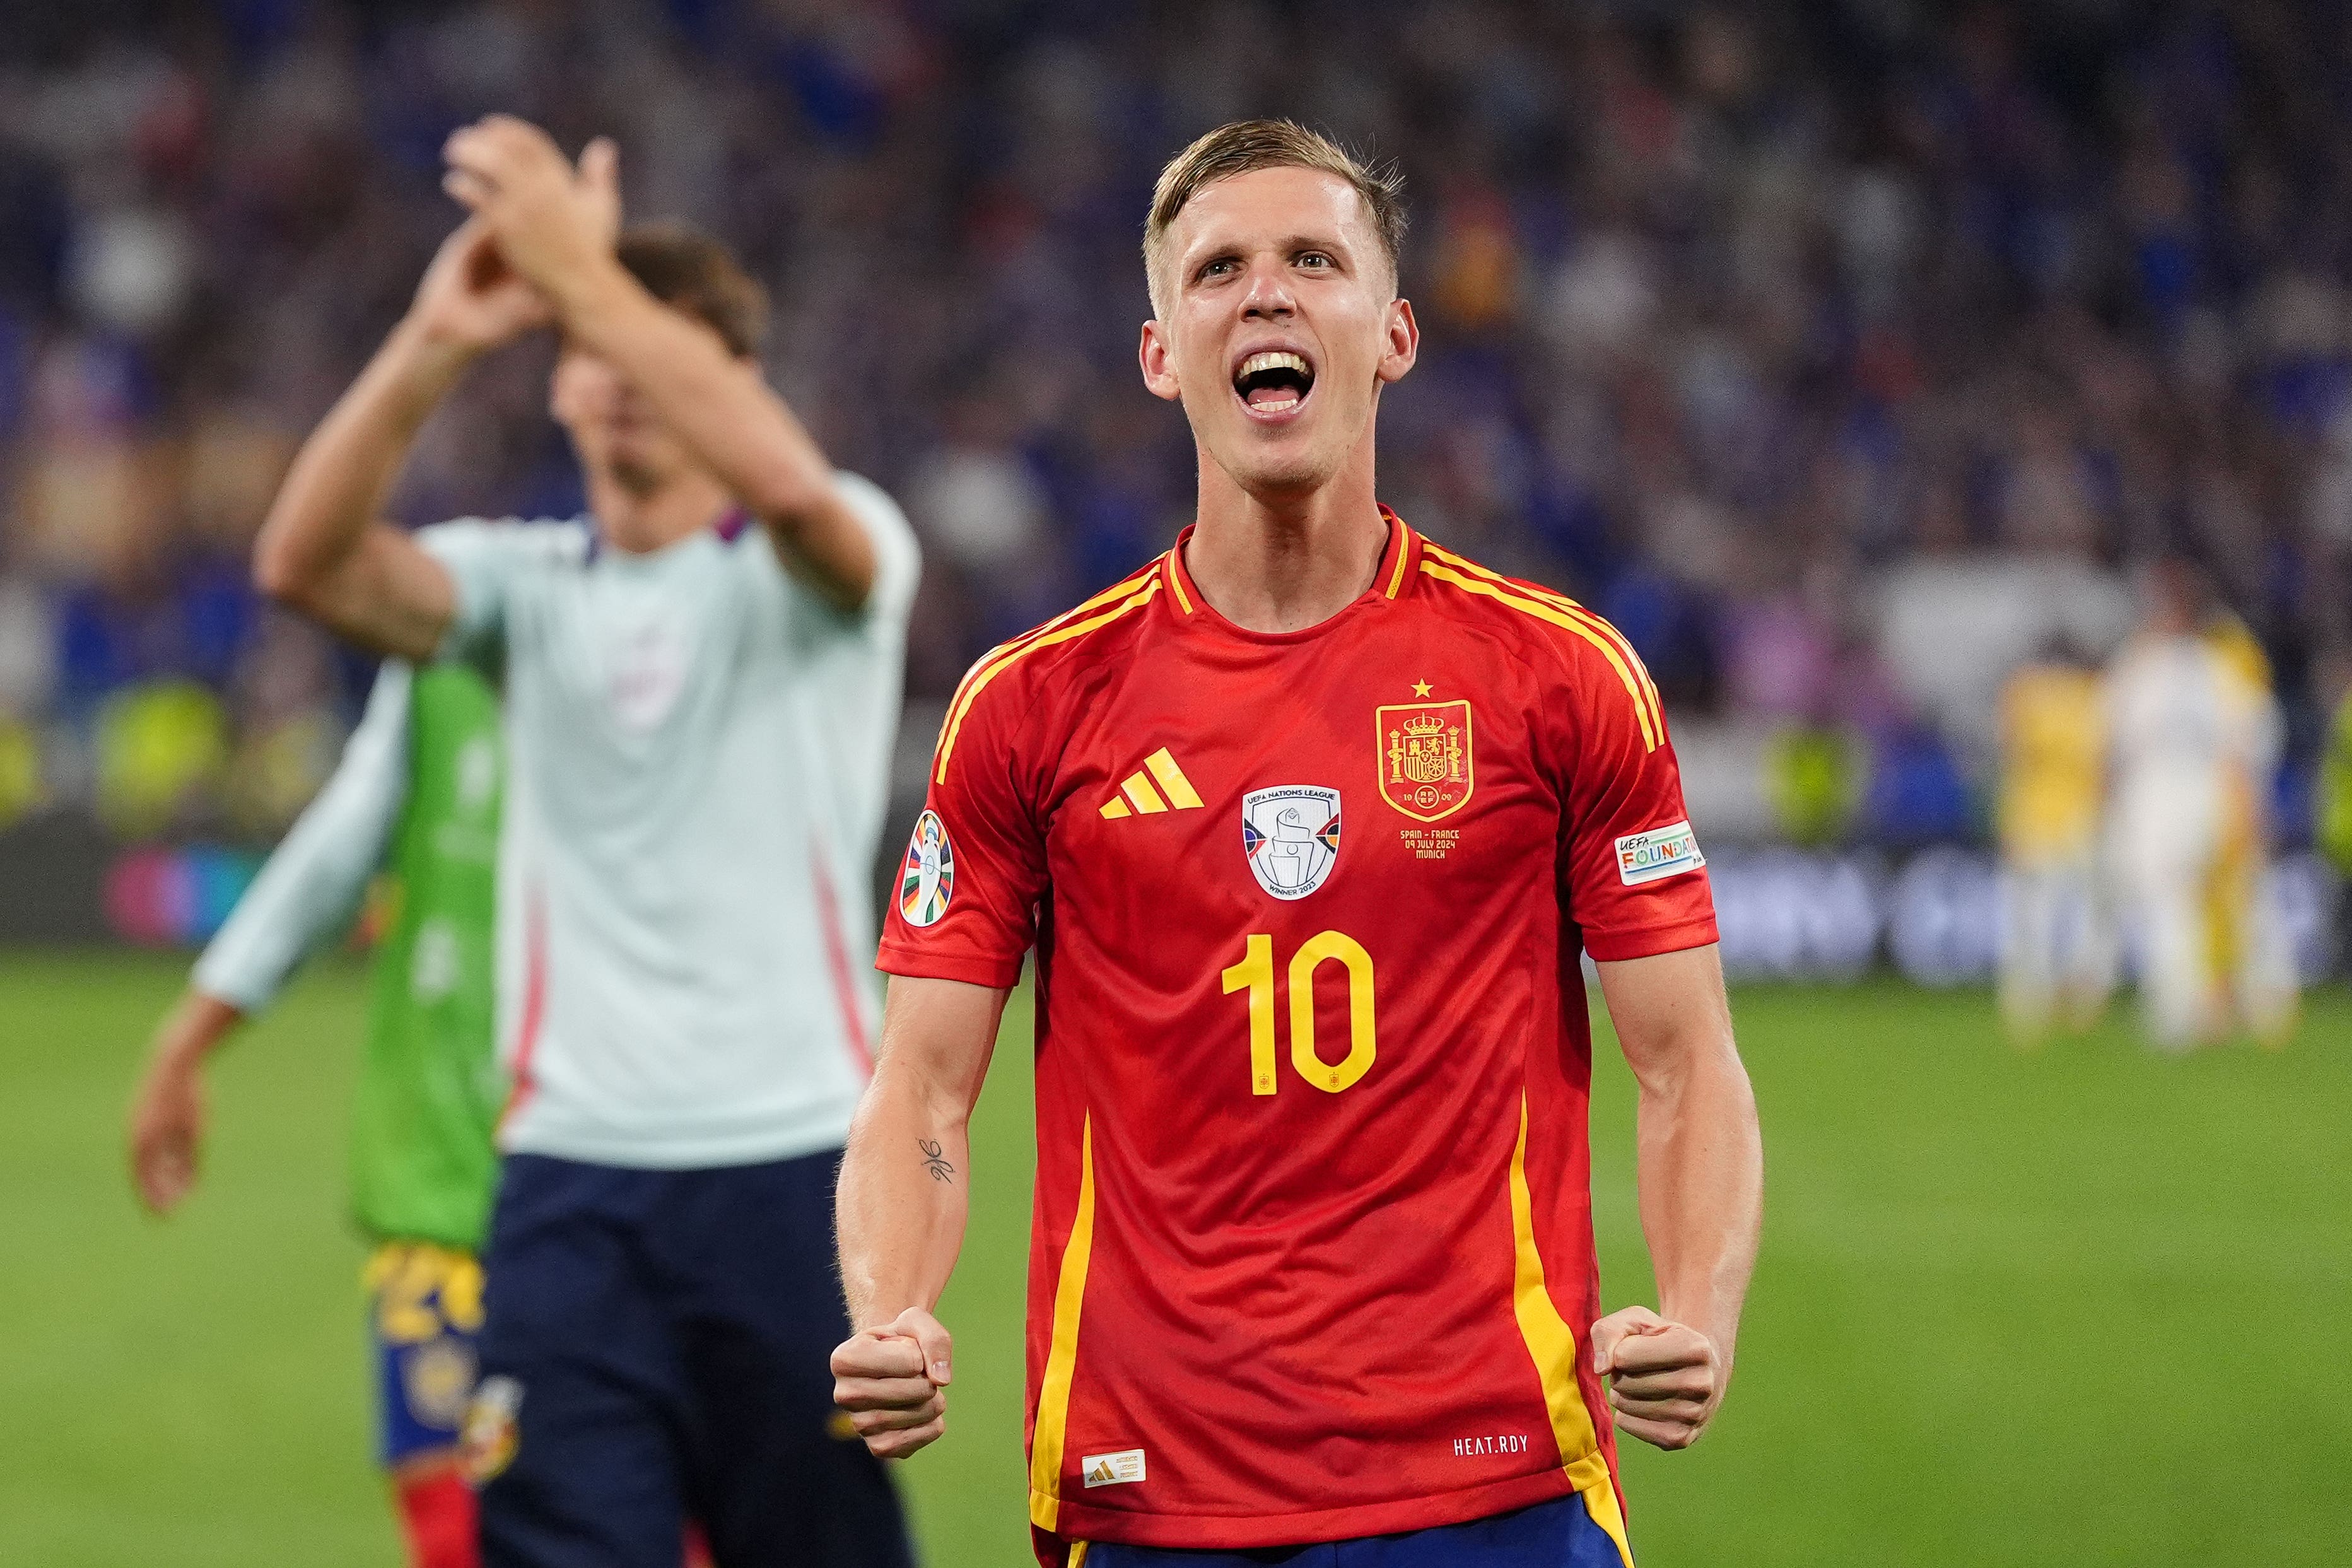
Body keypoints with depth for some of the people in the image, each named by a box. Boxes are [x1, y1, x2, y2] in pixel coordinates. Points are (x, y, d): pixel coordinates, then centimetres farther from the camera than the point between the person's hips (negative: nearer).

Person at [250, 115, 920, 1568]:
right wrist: (436, 343, -23)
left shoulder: (828, 561, 2)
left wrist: (584, 274, -28)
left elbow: (788, 480, -24)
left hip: (793, 1164, -2)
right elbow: (305, 561, -9)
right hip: (571, 1176, 2)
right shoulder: (527, 580, 10)